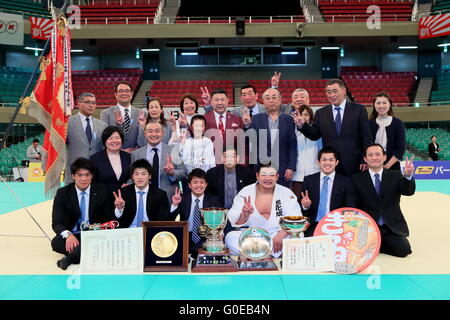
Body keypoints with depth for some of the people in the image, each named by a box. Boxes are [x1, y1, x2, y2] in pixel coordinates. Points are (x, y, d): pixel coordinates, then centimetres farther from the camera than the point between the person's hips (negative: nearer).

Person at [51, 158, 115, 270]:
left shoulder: (101, 192, 1)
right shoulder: (63, 193, 1)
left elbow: (109, 219, 3)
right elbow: (57, 223, -6)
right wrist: (68, 234, -29)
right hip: (73, 235, 1)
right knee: (56, 242, -31)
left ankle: (71, 257, -30)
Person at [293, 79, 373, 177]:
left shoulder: (358, 109, 2)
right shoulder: (320, 113, 9)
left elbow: (366, 137, 0)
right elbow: (314, 135, 7)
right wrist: (302, 125, -11)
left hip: (353, 164, -1)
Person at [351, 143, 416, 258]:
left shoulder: (395, 176, 9)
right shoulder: (357, 179, 6)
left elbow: (409, 191, -9)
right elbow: (355, 206, 5)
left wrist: (408, 176, -30)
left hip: (392, 227, 2)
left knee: (403, 249, -20)